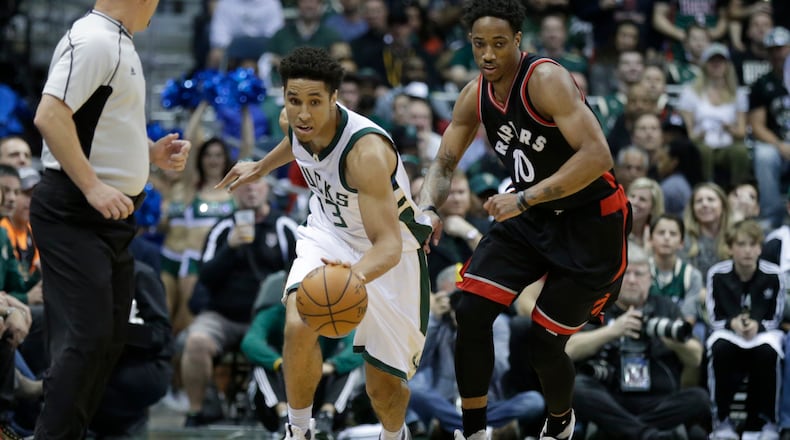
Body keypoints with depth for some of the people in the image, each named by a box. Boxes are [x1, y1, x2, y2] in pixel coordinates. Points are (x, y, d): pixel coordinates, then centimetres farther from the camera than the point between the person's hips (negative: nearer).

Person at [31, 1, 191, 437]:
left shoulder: (117, 43, 16)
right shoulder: (93, 40, -15)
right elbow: (50, 116, -25)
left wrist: (153, 152, 12)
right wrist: (93, 186, -27)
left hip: (110, 218, 10)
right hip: (74, 216, -10)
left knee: (108, 339, 13)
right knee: (85, 339, -13)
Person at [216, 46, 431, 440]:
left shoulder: (366, 151, -37)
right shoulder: (294, 121, -17)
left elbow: (388, 245, -42)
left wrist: (357, 274, -63)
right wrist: (261, 168, 26)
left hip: (387, 254, -4)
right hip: (329, 233, 4)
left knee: (384, 384, 2)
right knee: (298, 326, -26)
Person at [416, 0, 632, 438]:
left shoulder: (546, 81, -26)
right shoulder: (475, 96, -3)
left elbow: (597, 156, -34)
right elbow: (443, 165, 7)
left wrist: (524, 199, -35)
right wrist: (428, 209, -15)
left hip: (590, 222, -6)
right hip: (532, 218, 7)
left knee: (544, 344, -1)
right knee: (470, 312, -9)